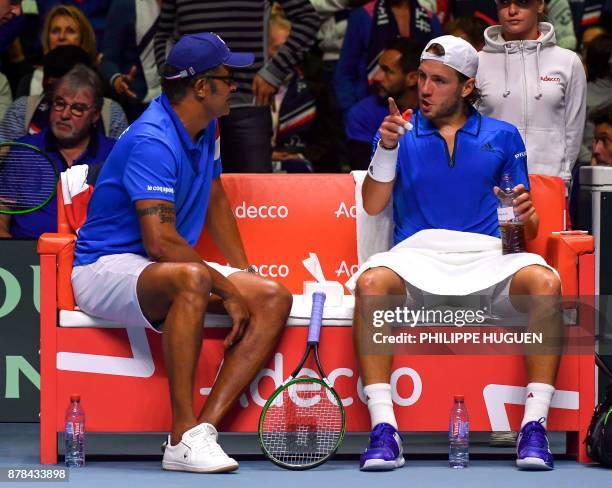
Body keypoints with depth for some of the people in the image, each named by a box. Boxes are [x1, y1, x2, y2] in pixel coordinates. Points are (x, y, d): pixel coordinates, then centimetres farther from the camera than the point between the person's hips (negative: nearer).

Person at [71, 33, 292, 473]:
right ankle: (183, 438, -37)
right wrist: (227, 288, -23)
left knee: (274, 299, -8)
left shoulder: (205, 129, 8)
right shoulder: (152, 142, -23)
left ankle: (204, 428, -21)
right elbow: (160, 243, -29)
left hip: (170, 272, 10)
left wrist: (245, 272, 13)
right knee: (191, 279, -41)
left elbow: (215, 200, 23)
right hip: (106, 268, -10)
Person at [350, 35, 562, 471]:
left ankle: (534, 427, -32)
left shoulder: (502, 136, 16)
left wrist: (525, 217, -10)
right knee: (372, 282, -34)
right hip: (417, 253, 0)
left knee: (544, 283, -32)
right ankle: (384, 431, -37)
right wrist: (386, 148, -10)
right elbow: (373, 205, 3)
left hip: (489, 254, 0)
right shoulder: (401, 133, 16)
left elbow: (528, 230, 14)